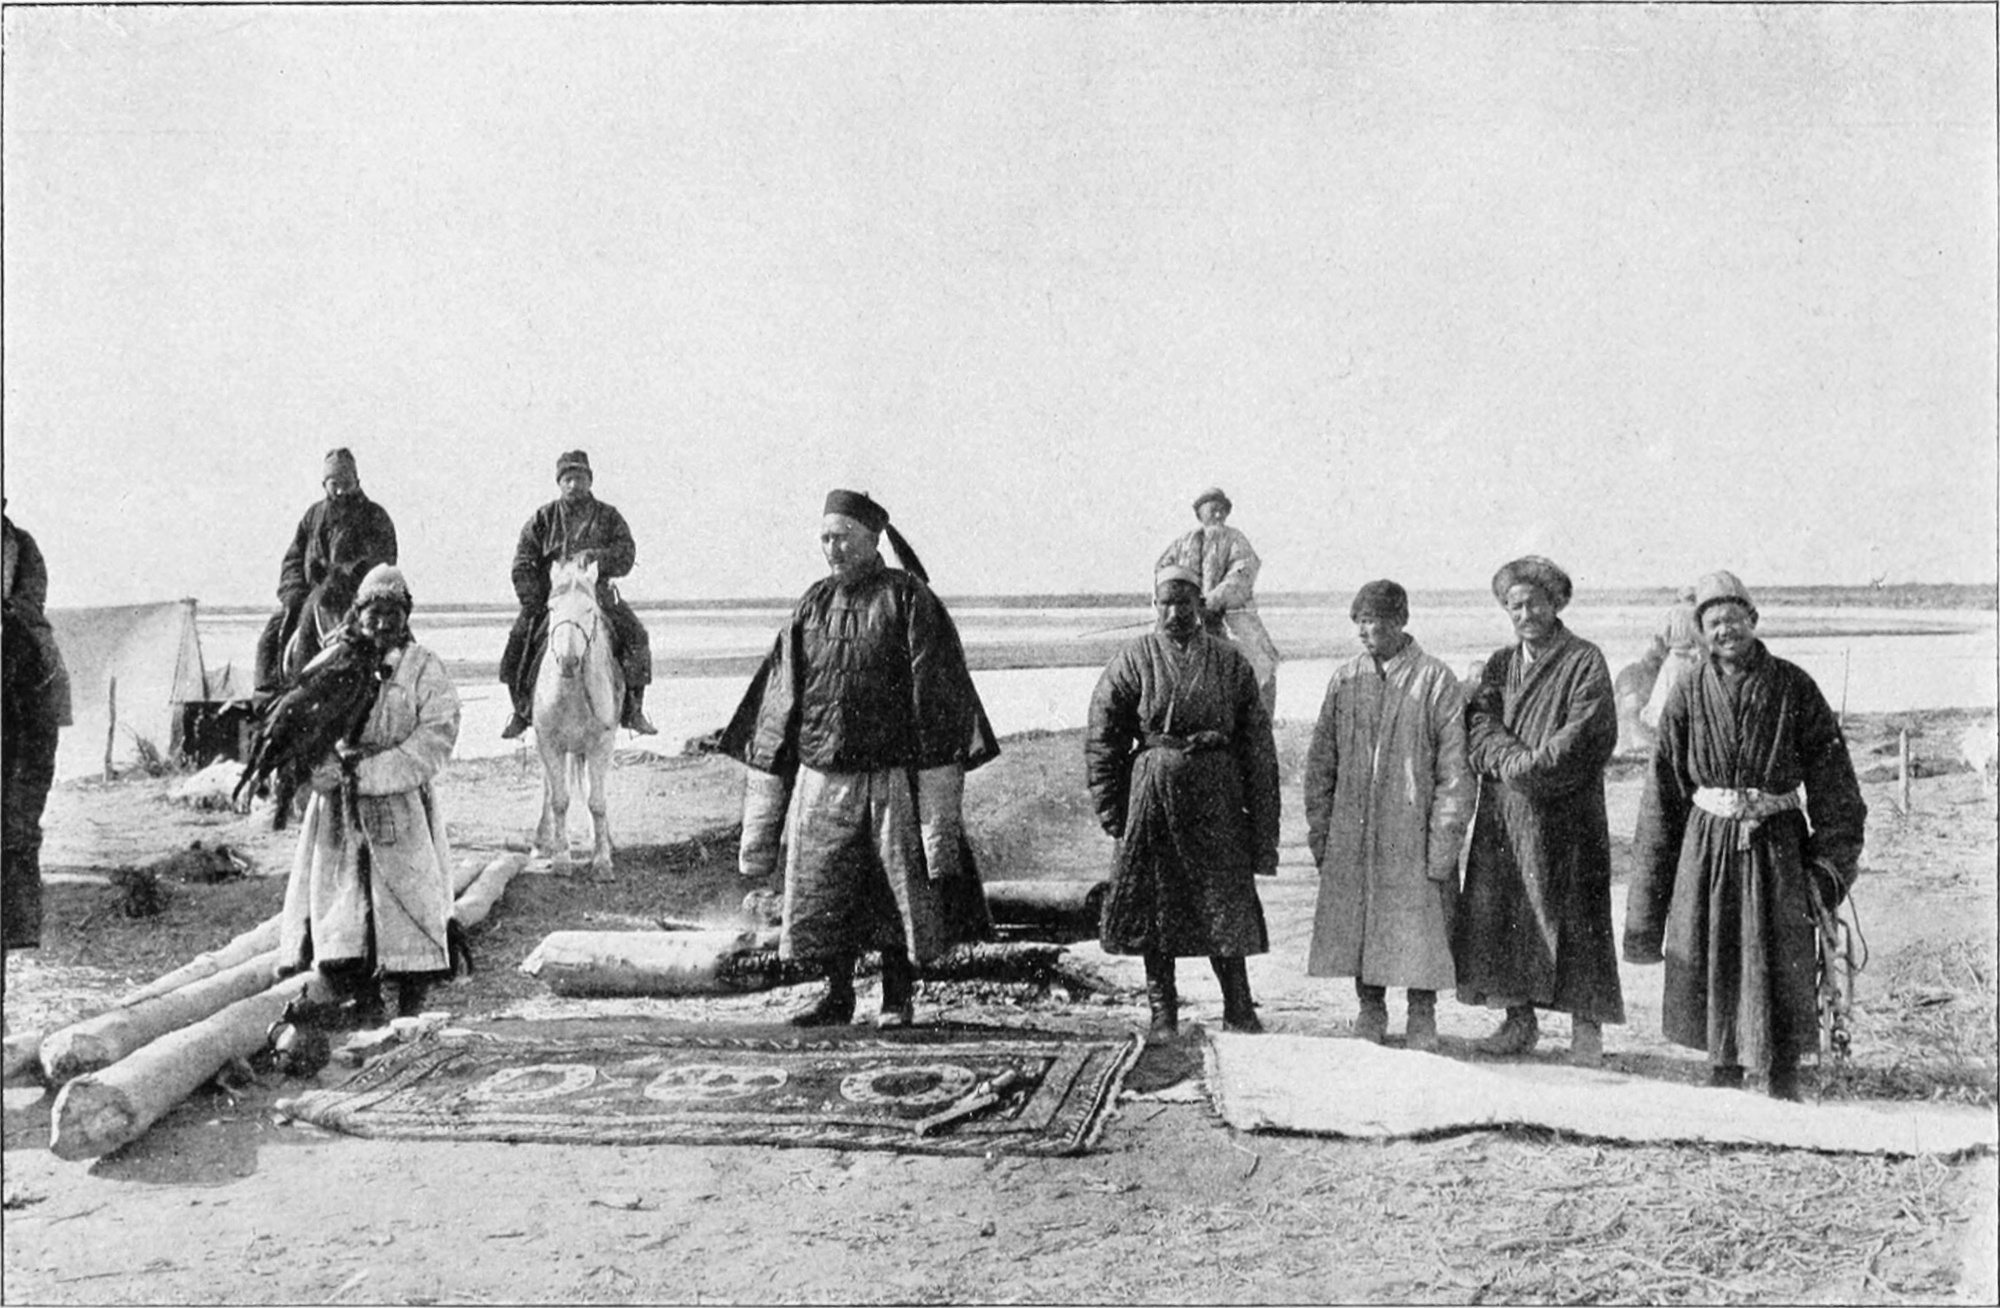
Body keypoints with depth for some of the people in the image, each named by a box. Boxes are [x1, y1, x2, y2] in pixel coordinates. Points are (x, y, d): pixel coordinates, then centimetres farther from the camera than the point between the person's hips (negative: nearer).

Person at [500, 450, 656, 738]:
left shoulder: (609, 517, 4)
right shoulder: (543, 518, 3)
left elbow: (626, 556, -6)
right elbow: (523, 565, -1)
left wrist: (594, 557, -24)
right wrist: (533, 605, -12)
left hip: (598, 594, 0)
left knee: (635, 636, -19)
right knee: (519, 638, -17)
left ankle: (632, 711, -9)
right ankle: (522, 710, 1)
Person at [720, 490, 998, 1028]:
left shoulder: (908, 599, -4)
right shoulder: (813, 605, 9)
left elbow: (935, 694, -8)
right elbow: (780, 699, 12)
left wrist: (938, 800, -13)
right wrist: (761, 816, 8)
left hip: (891, 774, -4)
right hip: (821, 775, 4)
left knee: (899, 887, 4)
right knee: (822, 889, 6)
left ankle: (898, 997, 18)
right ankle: (838, 994, 22)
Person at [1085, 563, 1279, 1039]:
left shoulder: (1229, 662, 6)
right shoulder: (1132, 661, 2)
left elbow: (1258, 746, 6)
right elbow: (1101, 740, 2)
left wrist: (1263, 824, 2)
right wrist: (1112, 813, -2)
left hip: (1216, 794, 0)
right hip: (1150, 790, 0)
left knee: (1227, 902, 1)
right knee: (1154, 902, 5)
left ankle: (1238, 1009, 15)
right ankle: (1163, 1012, 17)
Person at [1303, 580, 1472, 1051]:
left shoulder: (1435, 680, -5)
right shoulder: (1344, 680, 5)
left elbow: (1454, 769, -5)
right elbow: (1320, 760, 9)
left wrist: (1444, 841, -9)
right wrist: (1319, 830, 5)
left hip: (1413, 831, -3)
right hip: (1351, 835, 3)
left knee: (1420, 926, 2)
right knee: (1355, 924, 9)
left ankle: (1422, 1018, 18)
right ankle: (1371, 1010, 25)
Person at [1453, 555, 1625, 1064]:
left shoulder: (1584, 661, -1)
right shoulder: (1499, 665, 15)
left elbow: (1586, 735, -11)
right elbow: (1478, 723, 2)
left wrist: (1534, 767, -15)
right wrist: (1511, 759, -15)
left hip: (1566, 815, -5)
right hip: (1503, 814, 5)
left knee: (1574, 915, -2)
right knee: (1500, 912, 5)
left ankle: (1586, 1026, 7)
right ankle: (1519, 1019, 15)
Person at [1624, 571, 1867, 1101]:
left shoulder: (1793, 688, -2)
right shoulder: (1689, 695, 2)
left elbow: (1832, 780, 1)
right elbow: (1664, 791, 5)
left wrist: (1832, 860, -5)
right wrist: (1648, 893, 4)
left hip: (1777, 844, -2)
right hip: (1707, 843, 2)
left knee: (1780, 965, 2)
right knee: (1710, 964, 8)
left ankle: (1783, 1086, 16)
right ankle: (1722, 1068, 24)